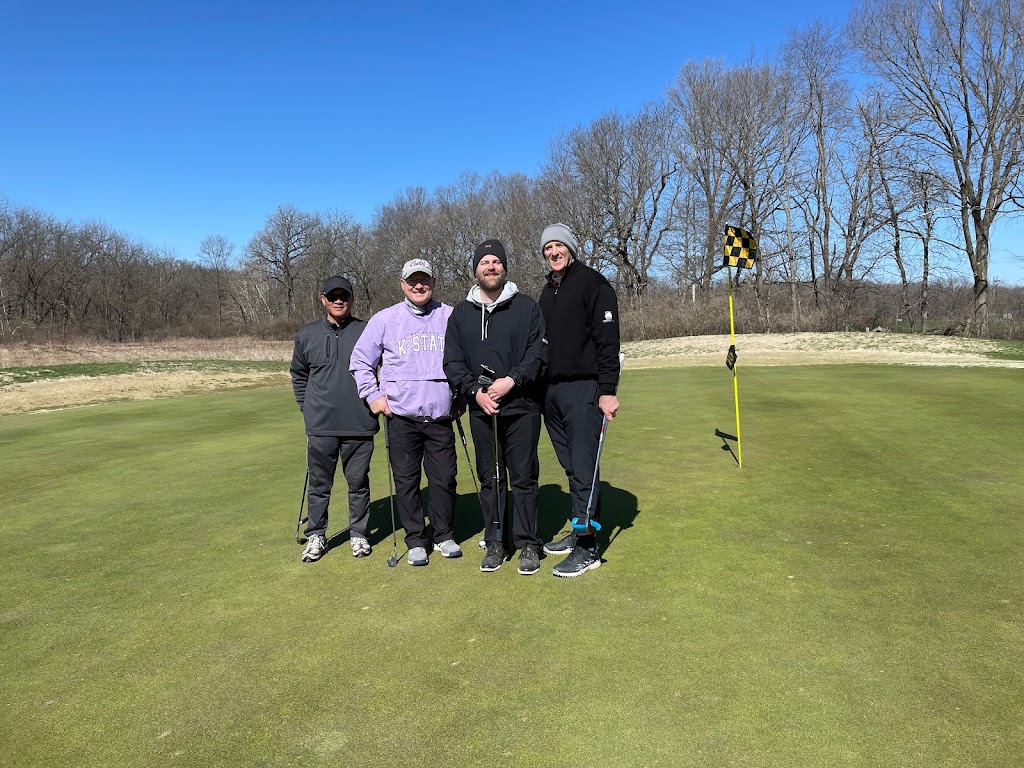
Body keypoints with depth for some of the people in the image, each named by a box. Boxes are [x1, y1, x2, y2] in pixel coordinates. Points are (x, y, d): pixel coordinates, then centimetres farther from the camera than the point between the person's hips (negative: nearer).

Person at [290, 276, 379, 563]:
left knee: (358, 482, 9)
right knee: (319, 484, 9)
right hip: (320, 426, 2)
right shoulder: (306, 335, 7)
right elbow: (298, 375, 19)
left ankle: (358, 533, 24)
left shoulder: (367, 331, 0)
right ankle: (316, 536, 23)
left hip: (360, 424, -1)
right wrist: (307, 407, 12)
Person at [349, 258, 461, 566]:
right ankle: (415, 540, 19)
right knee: (406, 481, 5)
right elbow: (361, 361, 10)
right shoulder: (384, 319, 3)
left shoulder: (452, 317, 5)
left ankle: (445, 536, 23)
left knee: (444, 479, 5)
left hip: (441, 416, 1)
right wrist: (373, 395, 1)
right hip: (401, 417, 0)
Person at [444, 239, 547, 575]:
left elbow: (539, 351, -3)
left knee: (524, 478, 2)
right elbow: (453, 361, 6)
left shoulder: (526, 306, 3)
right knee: (489, 479, 9)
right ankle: (494, 543, 21)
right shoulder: (461, 312, 11)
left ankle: (528, 544, 14)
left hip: (521, 407, -2)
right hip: (481, 410, 3)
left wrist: (512, 380, -16)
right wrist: (475, 391, -8)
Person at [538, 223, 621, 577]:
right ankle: (578, 532, 24)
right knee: (571, 468, 14)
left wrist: (608, 390, -18)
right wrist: (541, 385, 17)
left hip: (583, 389, -8)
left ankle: (588, 548, 0)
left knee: (583, 468, -7)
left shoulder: (593, 283, -5)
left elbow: (608, 339, -12)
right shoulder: (547, 291, 18)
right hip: (552, 391, 8)